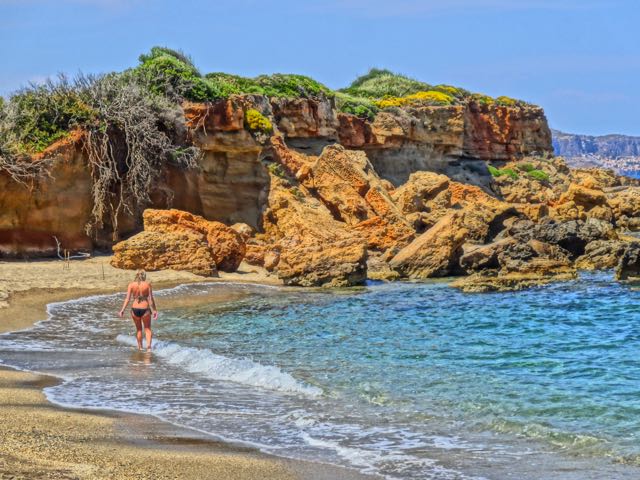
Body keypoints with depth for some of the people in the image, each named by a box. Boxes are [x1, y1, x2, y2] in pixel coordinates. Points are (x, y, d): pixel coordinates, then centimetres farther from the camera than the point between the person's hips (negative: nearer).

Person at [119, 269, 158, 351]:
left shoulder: (131, 285, 0)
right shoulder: (148, 284, -4)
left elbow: (127, 299, -6)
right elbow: (151, 299, -6)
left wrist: (122, 310, -2)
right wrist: (155, 310, -2)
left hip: (135, 309, 2)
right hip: (145, 309, -2)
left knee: (138, 329, 22)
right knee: (147, 329, 12)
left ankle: (140, 347, 28)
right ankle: (149, 346, -9)